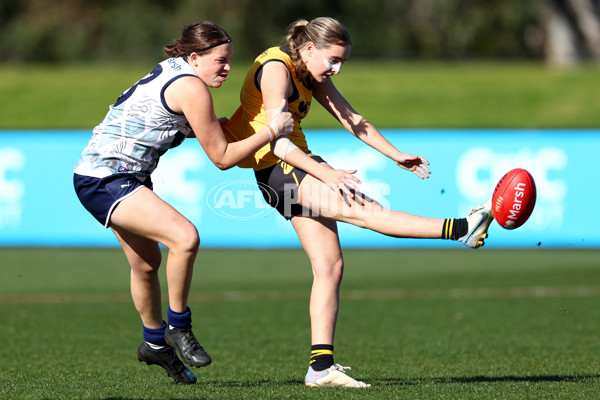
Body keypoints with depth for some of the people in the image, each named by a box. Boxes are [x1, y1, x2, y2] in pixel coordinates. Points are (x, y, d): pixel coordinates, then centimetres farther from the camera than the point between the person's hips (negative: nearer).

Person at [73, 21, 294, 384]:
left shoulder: (172, 72, 12)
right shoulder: (191, 88, -18)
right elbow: (222, 157, -13)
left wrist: (212, 125, 26)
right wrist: (272, 131, -7)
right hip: (106, 180, -11)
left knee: (147, 262, 20)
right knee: (185, 236, -23)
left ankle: (155, 343, 37)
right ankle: (178, 327, -7)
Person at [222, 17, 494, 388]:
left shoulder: (312, 75, 11)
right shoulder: (276, 70, -17)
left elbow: (352, 119, 14)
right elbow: (278, 142, -25)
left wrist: (396, 155, 5)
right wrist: (327, 174, -34)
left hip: (297, 165, 10)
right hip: (276, 170, -10)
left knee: (330, 265, 3)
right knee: (361, 208, -23)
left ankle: (321, 367, 2)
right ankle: (462, 229, -35)